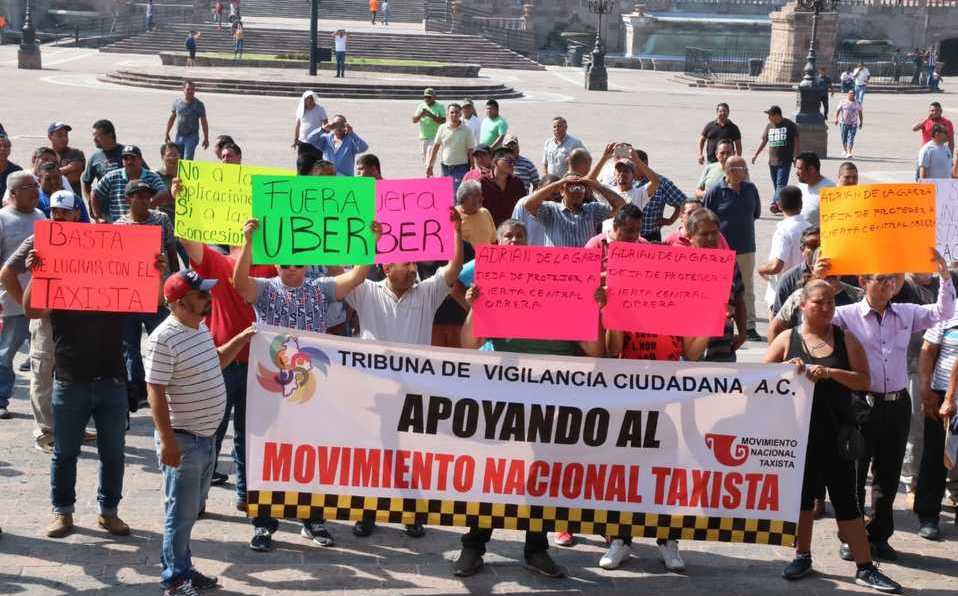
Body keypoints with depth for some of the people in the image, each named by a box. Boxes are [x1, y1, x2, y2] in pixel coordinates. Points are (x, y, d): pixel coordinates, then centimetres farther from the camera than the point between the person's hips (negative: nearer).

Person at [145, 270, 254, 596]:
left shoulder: (201, 328, 7)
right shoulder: (164, 339, -21)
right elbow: (156, 394, -22)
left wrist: (241, 340, 15)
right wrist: (167, 441, -23)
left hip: (206, 436, 9)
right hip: (183, 440, -9)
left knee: (191, 509, 19)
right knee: (181, 512, 2)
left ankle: (180, 566, 31)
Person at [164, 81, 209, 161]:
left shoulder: (199, 104, -3)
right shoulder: (177, 102, 6)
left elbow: (204, 122, -1)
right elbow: (171, 119, 15)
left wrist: (206, 138, -3)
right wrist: (166, 134, 13)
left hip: (192, 137, -4)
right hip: (179, 136, 4)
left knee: (187, 160, -16)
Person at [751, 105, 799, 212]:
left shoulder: (790, 125, -2)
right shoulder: (769, 126, 11)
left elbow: (796, 142, 0)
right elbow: (764, 141, 18)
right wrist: (756, 154, 12)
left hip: (785, 161, -6)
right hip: (772, 161, 6)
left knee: (781, 184, -15)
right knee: (776, 185, 8)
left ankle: (775, 202, -26)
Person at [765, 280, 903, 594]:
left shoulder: (845, 339, 4)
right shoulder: (787, 339, 3)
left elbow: (864, 380, -3)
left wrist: (830, 372, -17)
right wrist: (787, 369, -15)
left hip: (836, 432, 0)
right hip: (799, 431, 0)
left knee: (845, 499, 0)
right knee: (802, 494, 11)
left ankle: (865, 568, 3)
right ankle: (803, 556, 26)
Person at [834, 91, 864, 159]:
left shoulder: (857, 103, 6)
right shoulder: (843, 102, 3)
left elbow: (860, 112, 12)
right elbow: (838, 110, 0)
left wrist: (861, 122, 9)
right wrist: (836, 119, -12)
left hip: (853, 123, -1)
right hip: (843, 123, 1)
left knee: (851, 138, -10)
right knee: (844, 138, 9)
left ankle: (849, 153, -11)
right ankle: (844, 151, 31)